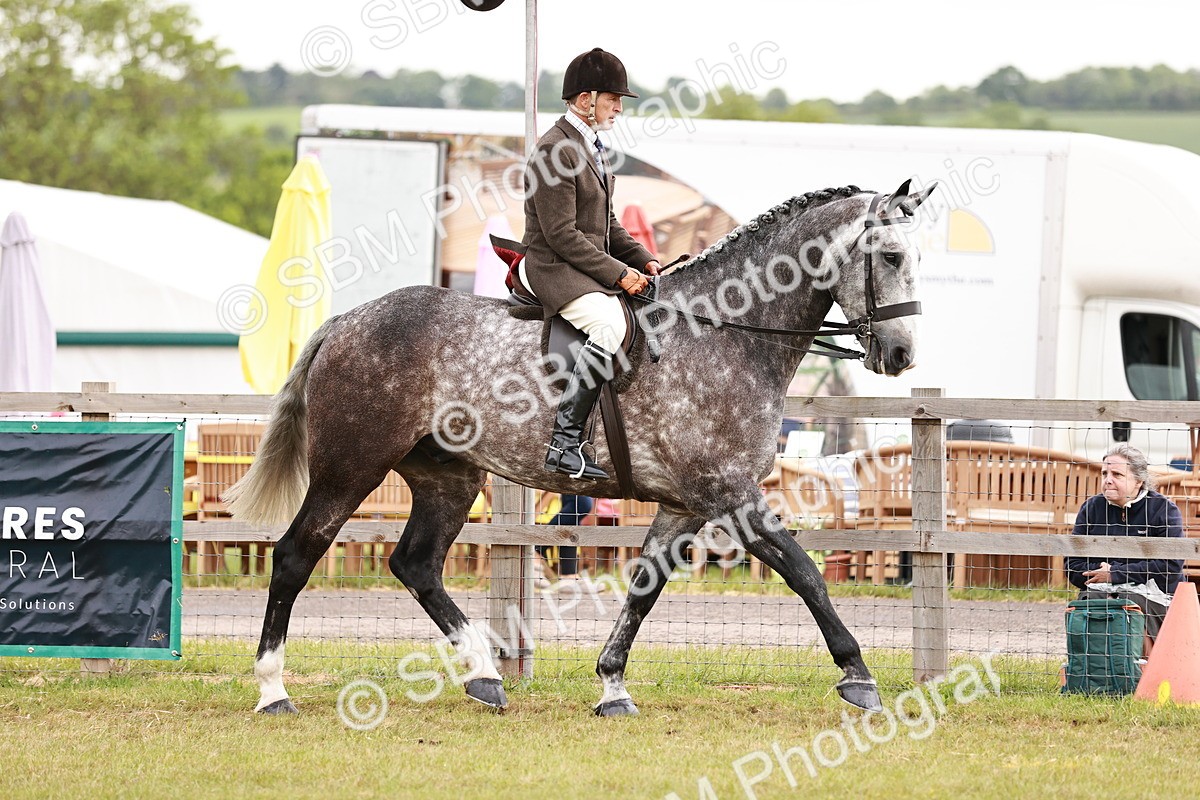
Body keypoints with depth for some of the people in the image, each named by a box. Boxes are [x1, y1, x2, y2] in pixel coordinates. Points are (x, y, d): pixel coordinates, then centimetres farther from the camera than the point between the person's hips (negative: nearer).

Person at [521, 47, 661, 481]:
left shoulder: (592, 148, 16)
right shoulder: (555, 151, -16)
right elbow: (563, 235, -20)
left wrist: (643, 261, 8)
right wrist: (618, 273, -19)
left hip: (594, 264, 10)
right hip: (554, 268, -10)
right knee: (610, 324, -33)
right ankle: (564, 444, -33)